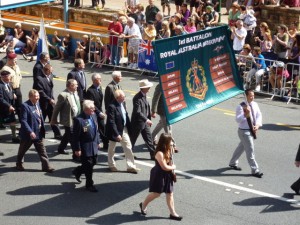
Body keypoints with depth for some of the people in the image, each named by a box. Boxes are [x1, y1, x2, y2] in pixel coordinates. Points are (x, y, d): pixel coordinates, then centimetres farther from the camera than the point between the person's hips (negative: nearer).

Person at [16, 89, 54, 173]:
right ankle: (19, 164, 34)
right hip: (28, 134, -6)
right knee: (22, 150, 14)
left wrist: (42, 130, 12)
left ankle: (46, 166, 10)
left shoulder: (37, 104, 5)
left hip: (39, 133, 6)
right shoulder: (25, 106, -19)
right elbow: (23, 121, -22)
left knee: (42, 150, 7)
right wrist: (30, 132, -28)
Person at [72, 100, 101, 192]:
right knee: (88, 165, 3)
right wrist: (77, 149, -17)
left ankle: (77, 171, 43)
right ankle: (89, 185, 21)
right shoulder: (79, 120, -23)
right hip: (85, 147, -8)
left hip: (94, 146, 8)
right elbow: (76, 136, -19)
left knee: (93, 162, 19)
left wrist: (98, 142, 15)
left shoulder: (93, 116, 1)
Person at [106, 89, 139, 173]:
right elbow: (111, 122, -26)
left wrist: (129, 128, 7)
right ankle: (111, 165, 33)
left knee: (128, 147, 7)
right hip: (115, 130, -7)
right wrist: (116, 134, -27)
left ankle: (131, 166, 14)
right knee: (112, 149, 15)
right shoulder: (112, 106, -26)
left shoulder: (122, 103, -2)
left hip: (124, 129, 7)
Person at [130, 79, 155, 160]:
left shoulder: (144, 95, 5)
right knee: (132, 139, 9)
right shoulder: (137, 98, -24)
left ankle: (153, 155, 11)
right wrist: (146, 120, -33)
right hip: (137, 122, -8)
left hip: (144, 121, 8)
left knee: (149, 139, 8)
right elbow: (138, 112, -29)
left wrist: (148, 118, 13)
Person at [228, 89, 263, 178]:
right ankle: (255, 170, 5)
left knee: (241, 147, 22)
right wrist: (245, 114, -39)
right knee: (250, 150, -4)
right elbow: (238, 119, -23)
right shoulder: (241, 106, -19)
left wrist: (257, 125, -11)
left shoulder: (255, 105, 2)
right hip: (244, 131, -8)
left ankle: (233, 163, 41)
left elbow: (259, 116, 4)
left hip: (252, 130, 8)